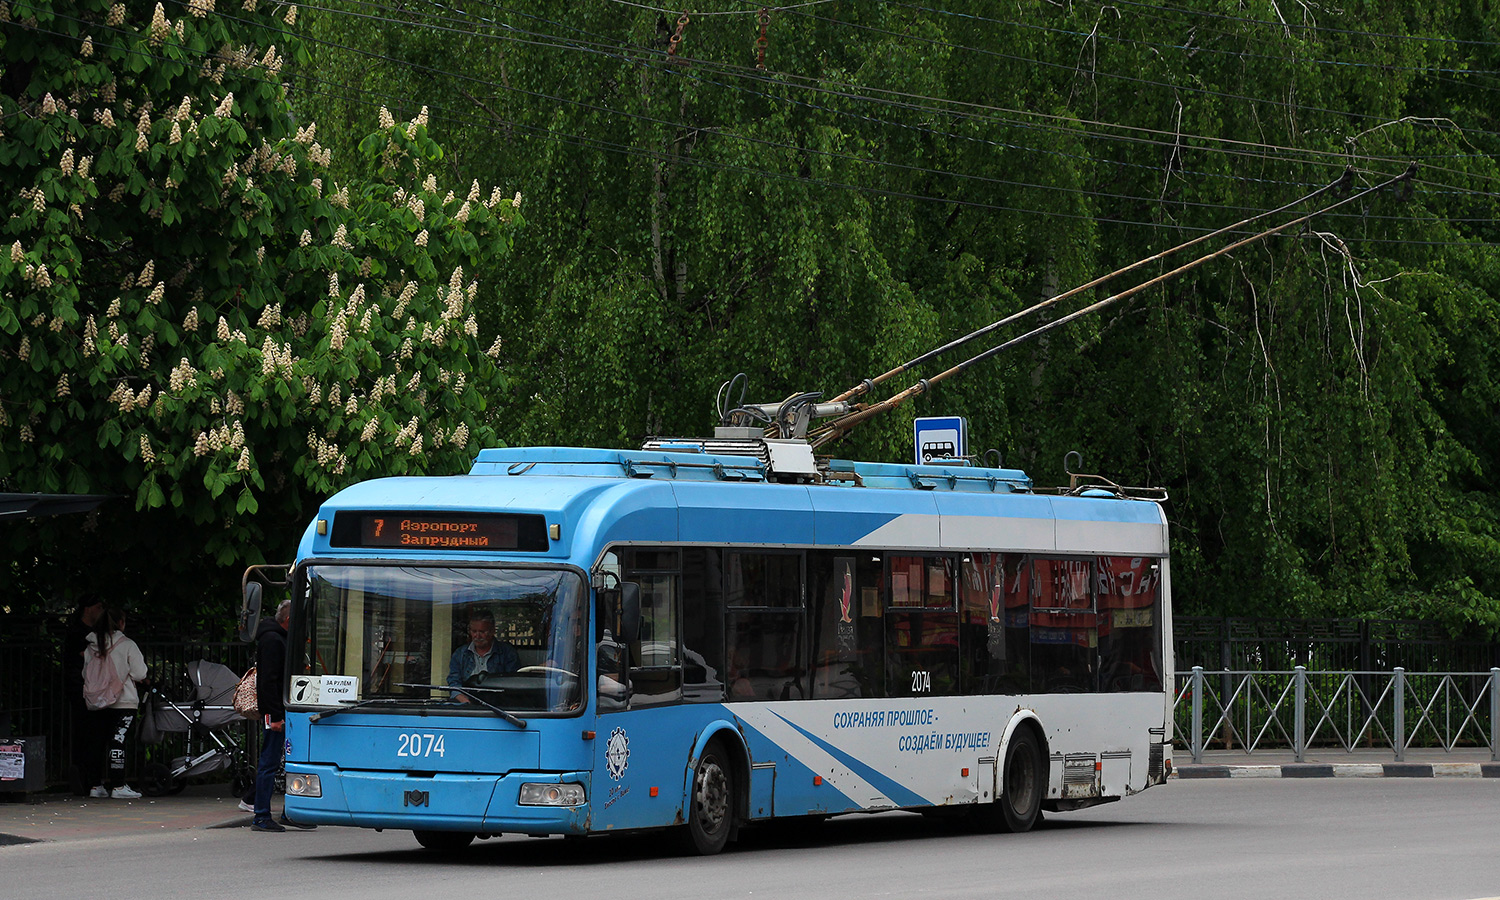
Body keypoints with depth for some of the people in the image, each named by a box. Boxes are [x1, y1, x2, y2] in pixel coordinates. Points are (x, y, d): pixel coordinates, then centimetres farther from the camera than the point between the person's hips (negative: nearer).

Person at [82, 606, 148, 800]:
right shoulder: (127, 645, -8)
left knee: (97, 742, 9)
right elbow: (140, 674, -8)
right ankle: (118, 786, -7)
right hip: (124, 703, -4)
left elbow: (85, 674, 8)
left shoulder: (91, 647, 5)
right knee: (117, 741, -5)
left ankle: (95, 785, 12)